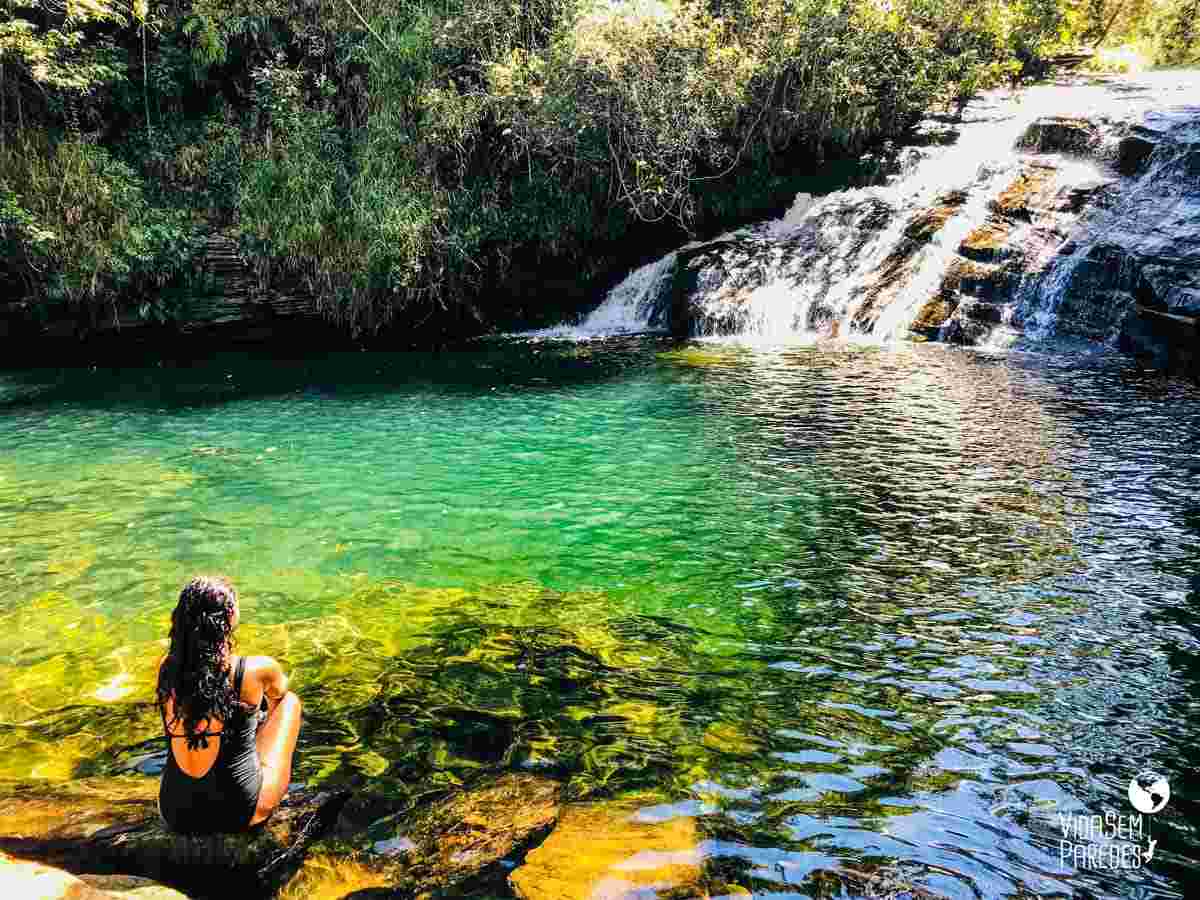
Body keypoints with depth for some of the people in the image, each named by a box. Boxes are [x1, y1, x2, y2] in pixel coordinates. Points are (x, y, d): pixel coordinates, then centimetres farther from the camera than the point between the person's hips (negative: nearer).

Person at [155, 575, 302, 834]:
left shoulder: (166, 669, -8)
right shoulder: (256, 671, -18)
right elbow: (278, 694, 8)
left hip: (175, 814, 4)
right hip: (240, 814, -4)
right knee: (290, 700, 17)